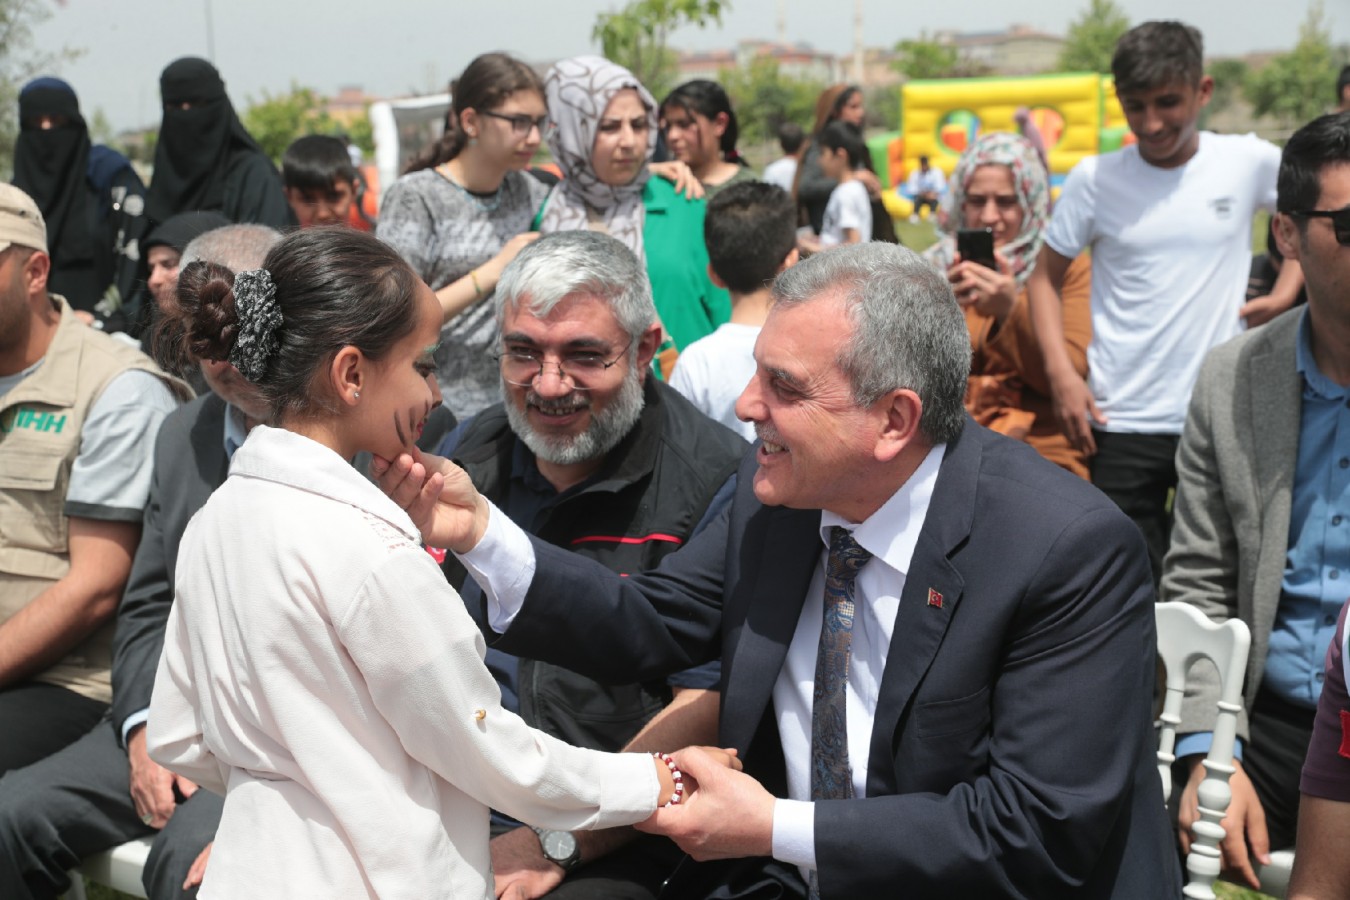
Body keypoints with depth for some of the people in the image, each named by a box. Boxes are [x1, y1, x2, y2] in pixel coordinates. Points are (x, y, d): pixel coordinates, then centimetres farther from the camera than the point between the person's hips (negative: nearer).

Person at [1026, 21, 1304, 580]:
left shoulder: (1249, 162, -1)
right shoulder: (1095, 179, -2)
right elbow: (1046, 276, 6)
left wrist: (1285, 294, 4)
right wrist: (1060, 372, -5)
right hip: (1122, 423, 0)